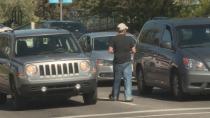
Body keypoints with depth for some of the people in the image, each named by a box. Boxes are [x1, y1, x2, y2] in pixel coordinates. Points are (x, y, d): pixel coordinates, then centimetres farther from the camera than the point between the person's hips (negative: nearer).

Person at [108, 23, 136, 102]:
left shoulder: (114, 39, -1)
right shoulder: (129, 40, 0)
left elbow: (110, 50, -8)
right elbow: (133, 51, -1)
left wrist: (115, 52, 11)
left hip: (117, 62, 1)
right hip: (126, 62, -1)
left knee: (117, 79, 12)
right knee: (128, 79, -1)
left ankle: (114, 96, 20)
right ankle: (128, 96, -9)